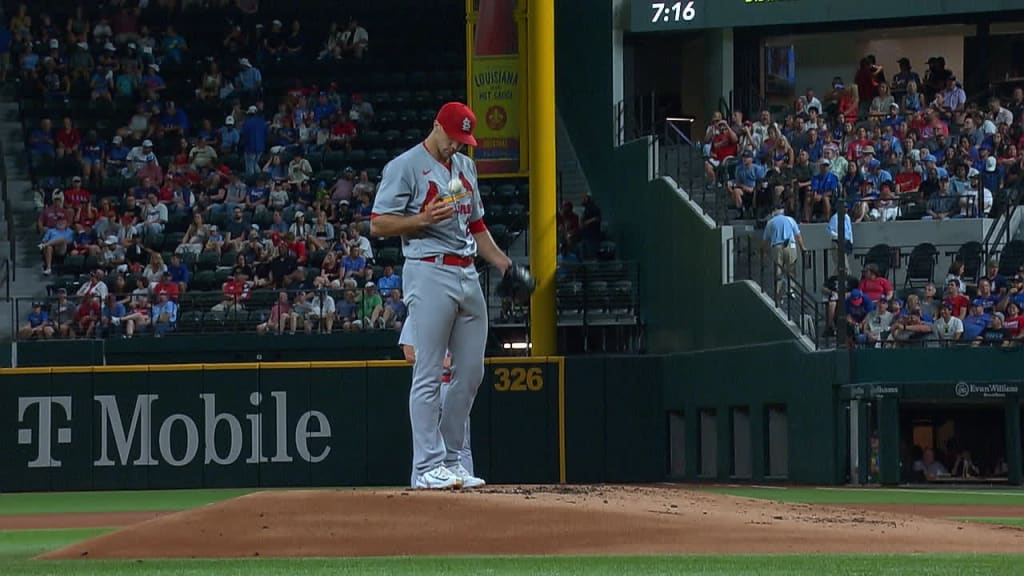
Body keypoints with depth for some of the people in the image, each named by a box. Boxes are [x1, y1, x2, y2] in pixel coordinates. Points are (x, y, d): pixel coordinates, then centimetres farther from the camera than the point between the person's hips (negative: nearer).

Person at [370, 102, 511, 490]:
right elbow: (378, 225, -8)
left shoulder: (465, 167, 19)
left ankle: (449, 460, 15)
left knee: (471, 373, 7)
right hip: (430, 272, -8)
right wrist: (423, 218, -21)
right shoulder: (405, 167, -4)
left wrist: (503, 262, 13)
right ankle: (428, 467, -8)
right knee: (429, 374, -8)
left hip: (468, 275, 8)